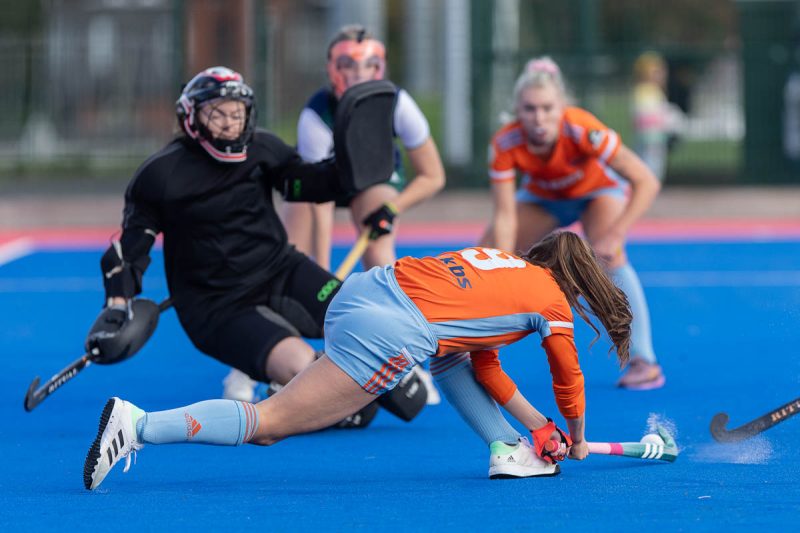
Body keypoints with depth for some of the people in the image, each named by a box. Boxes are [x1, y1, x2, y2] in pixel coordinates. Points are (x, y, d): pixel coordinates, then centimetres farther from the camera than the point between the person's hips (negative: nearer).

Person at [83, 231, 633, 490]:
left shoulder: (508, 262, 31)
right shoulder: (554, 300, 11)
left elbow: (486, 366, 38)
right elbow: (569, 381, 25)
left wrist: (540, 424, 43)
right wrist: (577, 441, 43)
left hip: (364, 286, 9)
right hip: (390, 334, -9)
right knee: (267, 423, -10)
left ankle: (508, 452, 24)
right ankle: (138, 425, -19)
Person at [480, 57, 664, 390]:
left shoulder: (582, 130, -39)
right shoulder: (505, 144, -33)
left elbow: (647, 183, -39)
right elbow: (505, 217, -29)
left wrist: (614, 236, -47)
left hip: (598, 191, -3)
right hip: (542, 197, 3)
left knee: (608, 259, -30)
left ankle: (643, 361, -23)